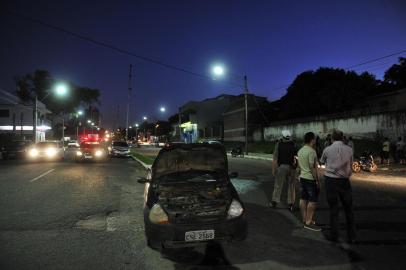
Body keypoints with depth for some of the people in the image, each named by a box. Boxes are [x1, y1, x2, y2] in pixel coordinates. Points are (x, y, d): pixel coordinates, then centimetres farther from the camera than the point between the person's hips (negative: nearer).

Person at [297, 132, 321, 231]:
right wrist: (317, 180, -16)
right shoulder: (311, 151, -18)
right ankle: (308, 222, 1)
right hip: (311, 179, -9)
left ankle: (304, 219, 21)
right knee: (312, 201, -2)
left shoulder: (300, 151, 9)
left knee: (303, 199, 12)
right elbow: (312, 168, -20)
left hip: (302, 177, 9)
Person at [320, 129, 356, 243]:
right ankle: (352, 236, 21)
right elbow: (350, 164, 11)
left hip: (330, 180, -1)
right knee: (348, 209, 14)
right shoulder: (349, 149, -1)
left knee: (333, 209, 7)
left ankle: (334, 236, 14)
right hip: (344, 181, 1)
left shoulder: (327, 150, -5)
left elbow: (322, 162, 11)